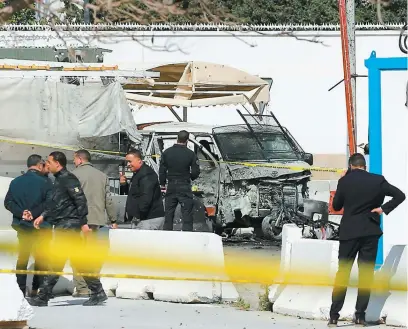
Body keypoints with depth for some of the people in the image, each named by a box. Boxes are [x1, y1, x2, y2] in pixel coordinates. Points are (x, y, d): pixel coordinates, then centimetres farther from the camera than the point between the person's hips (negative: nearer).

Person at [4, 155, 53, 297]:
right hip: (41, 226, -4)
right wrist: (34, 213, -16)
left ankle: (20, 289, 10)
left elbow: (8, 202, -2)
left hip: (22, 225, 4)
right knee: (41, 258, 4)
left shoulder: (16, 182, 3)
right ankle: (37, 289, 0)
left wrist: (22, 213, -11)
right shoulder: (45, 183, -10)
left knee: (22, 257, 13)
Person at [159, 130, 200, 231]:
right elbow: (196, 172, -6)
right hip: (185, 187, -3)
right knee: (187, 215, 0)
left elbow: (162, 171, 5)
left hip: (171, 186, 3)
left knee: (168, 215, 12)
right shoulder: (190, 154, -8)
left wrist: (162, 184, 14)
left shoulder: (167, 152, 1)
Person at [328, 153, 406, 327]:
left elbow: (336, 206, 6)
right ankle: (360, 315, 3)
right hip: (370, 232, 0)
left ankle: (334, 315, 0)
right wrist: (383, 208, -4)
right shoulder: (378, 180, -2)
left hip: (349, 232, 0)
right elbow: (400, 195, -4)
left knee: (342, 273, 4)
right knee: (366, 274, 5)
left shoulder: (345, 181, -5)